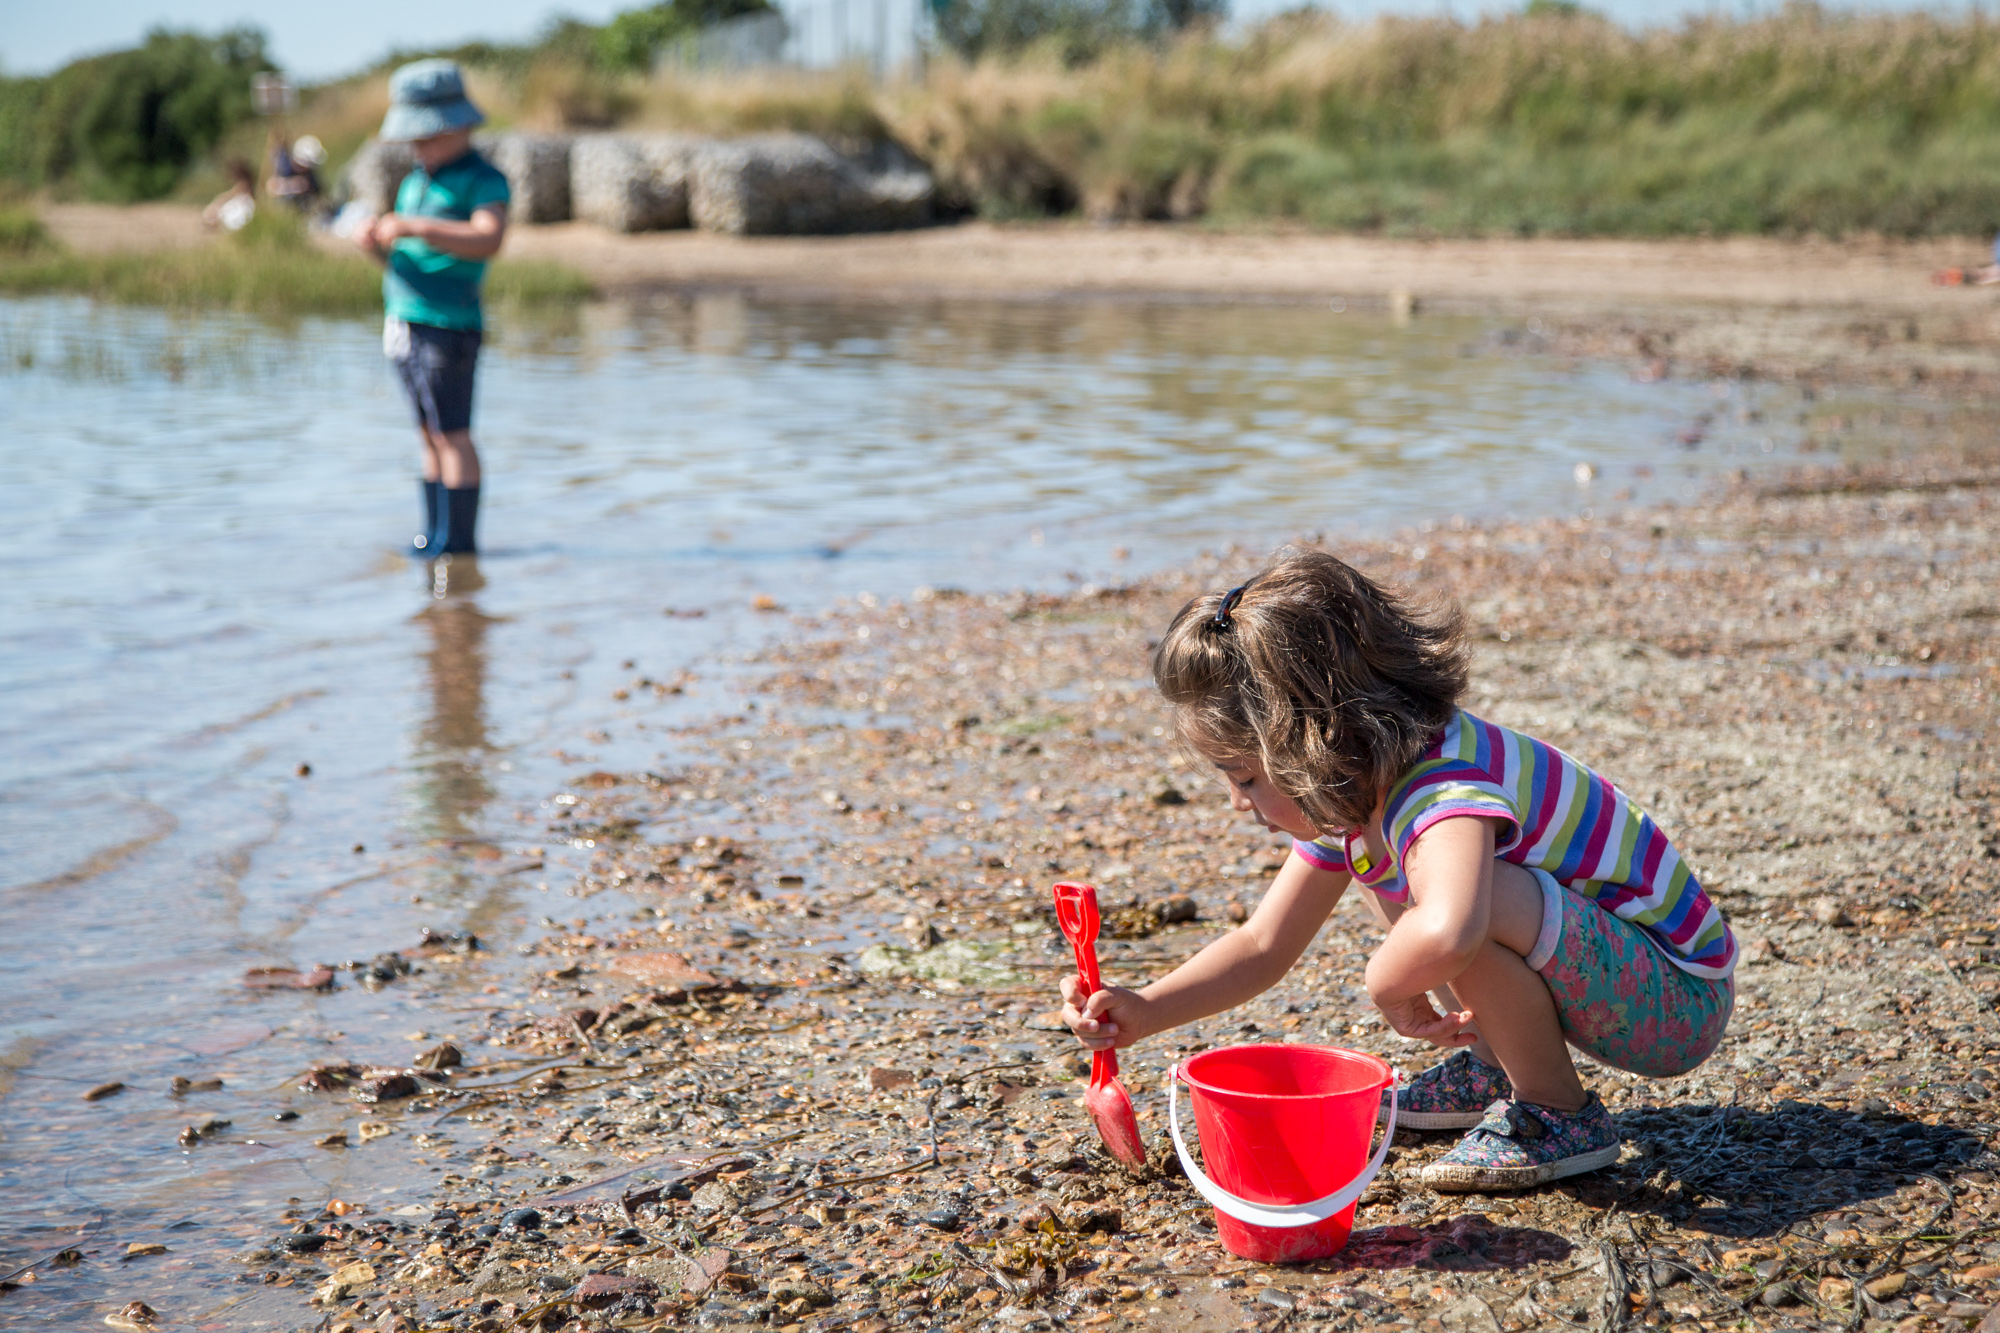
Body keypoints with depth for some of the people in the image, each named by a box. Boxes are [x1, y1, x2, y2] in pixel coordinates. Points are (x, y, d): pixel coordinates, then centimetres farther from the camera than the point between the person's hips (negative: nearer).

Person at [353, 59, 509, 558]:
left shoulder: (483, 179, -6)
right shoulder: (413, 183, 19)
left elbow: (489, 240, -24)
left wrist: (413, 227, -28)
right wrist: (376, 243, 1)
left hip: (447, 325, -8)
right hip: (405, 324, 8)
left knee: (452, 434, -7)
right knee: (429, 435, 10)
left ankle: (459, 539, -4)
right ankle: (435, 534, 14)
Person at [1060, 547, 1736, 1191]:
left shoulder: (1444, 782, -31)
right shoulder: (1355, 792, -1)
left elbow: (1446, 933, -54)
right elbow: (1262, 946, 8)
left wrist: (1387, 986, -32)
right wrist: (1144, 1011, -5)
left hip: (1680, 1000, -9)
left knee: (1475, 903, -34)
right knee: (1369, 862, 12)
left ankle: (1560, 1115, -11)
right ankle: (1496, 1067, 16)